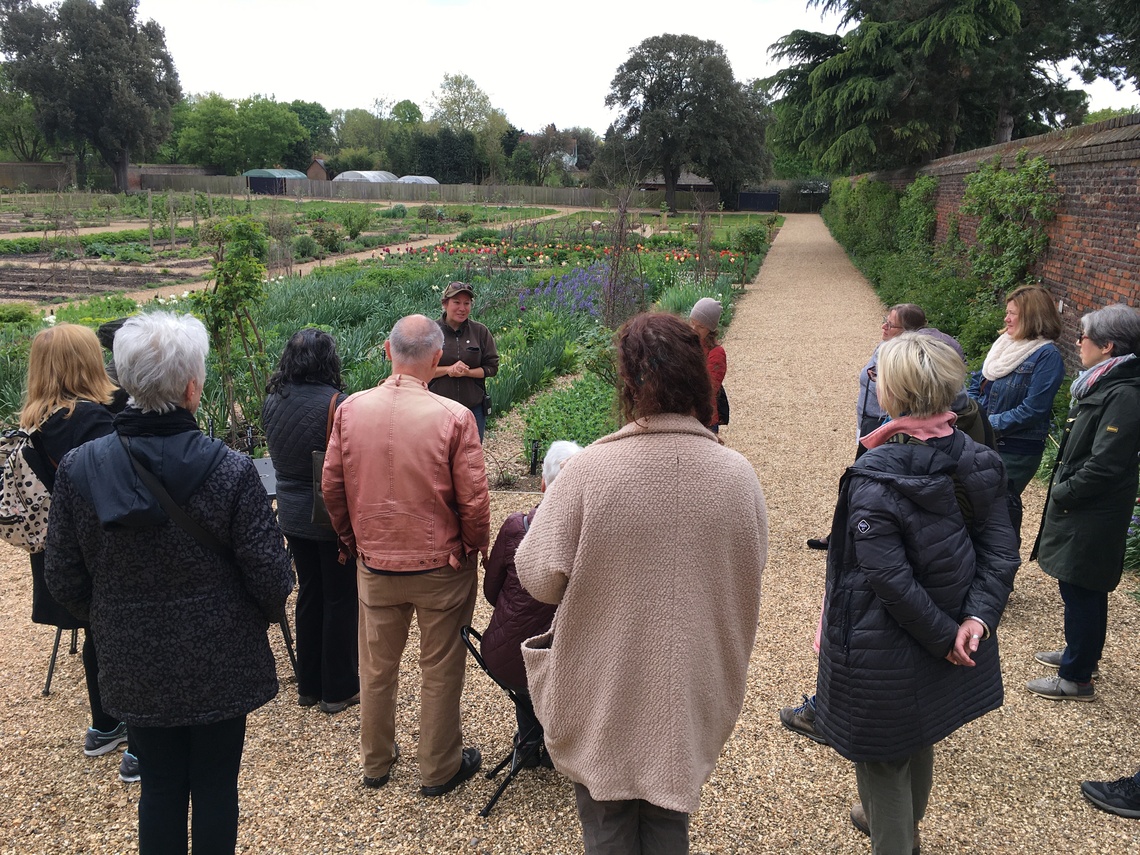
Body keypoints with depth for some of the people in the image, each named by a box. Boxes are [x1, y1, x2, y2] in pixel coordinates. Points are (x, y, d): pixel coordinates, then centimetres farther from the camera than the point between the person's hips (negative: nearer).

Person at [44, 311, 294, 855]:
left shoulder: (78, 469, -12)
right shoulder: (231, 471, -22)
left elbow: (63, 578, -2)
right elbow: (271, 575, -16)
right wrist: (269, 611, 7)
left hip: (136, 666, 3)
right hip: (220, 666, -2)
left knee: (159, 787, 20)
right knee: (216, 788, 16)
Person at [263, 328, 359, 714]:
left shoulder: (272, 402, -1)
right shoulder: (337, 405, -22)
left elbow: (278, 454, 10)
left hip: (293, 516, 7)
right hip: (335, 520, -6)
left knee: (309, 594, 19)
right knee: (341, 599, 7)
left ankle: (308, 685, 30)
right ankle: (339, 690, 19)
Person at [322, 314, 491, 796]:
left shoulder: (350, 409, -8)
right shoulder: (453, 417, -20)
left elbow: (331, 486, 1)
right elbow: (473, 500, -15)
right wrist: (475, 550, 3)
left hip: (374, 563, 3)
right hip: (441, 565, -3)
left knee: (376, 667, 20)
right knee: (440, 671, 14)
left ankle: (376, 762, 38)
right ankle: (439, 770, 30)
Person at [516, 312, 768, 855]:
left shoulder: (589, 469, -24)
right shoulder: (738, 475, -14)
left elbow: (540, 577, -18)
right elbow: (748, 576, -1)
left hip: (602, 703, -2)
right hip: (689, 704, 3)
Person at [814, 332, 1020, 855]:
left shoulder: (875, 476, -26)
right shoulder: (976, 461, -6)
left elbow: (889, 577, -27)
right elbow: (1001, 550, -8)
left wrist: (943, 636, -16)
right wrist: (978, 616, -15)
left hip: (885, 646, -7)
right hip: (945, 636, 8)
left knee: (881, 755, 13)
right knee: (918, 739, 29)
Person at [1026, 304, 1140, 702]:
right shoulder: (1104, 383, 7)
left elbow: (1104, 466, -25)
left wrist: (1061, 493, -14)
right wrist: (1062, 490, 9)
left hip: (1092, 518, -9)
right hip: (1080, 509, 9)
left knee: (1081, 593, 3)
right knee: (1080, 591, 22)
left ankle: (1077, 678, 16)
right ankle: (1080, 654, 39)